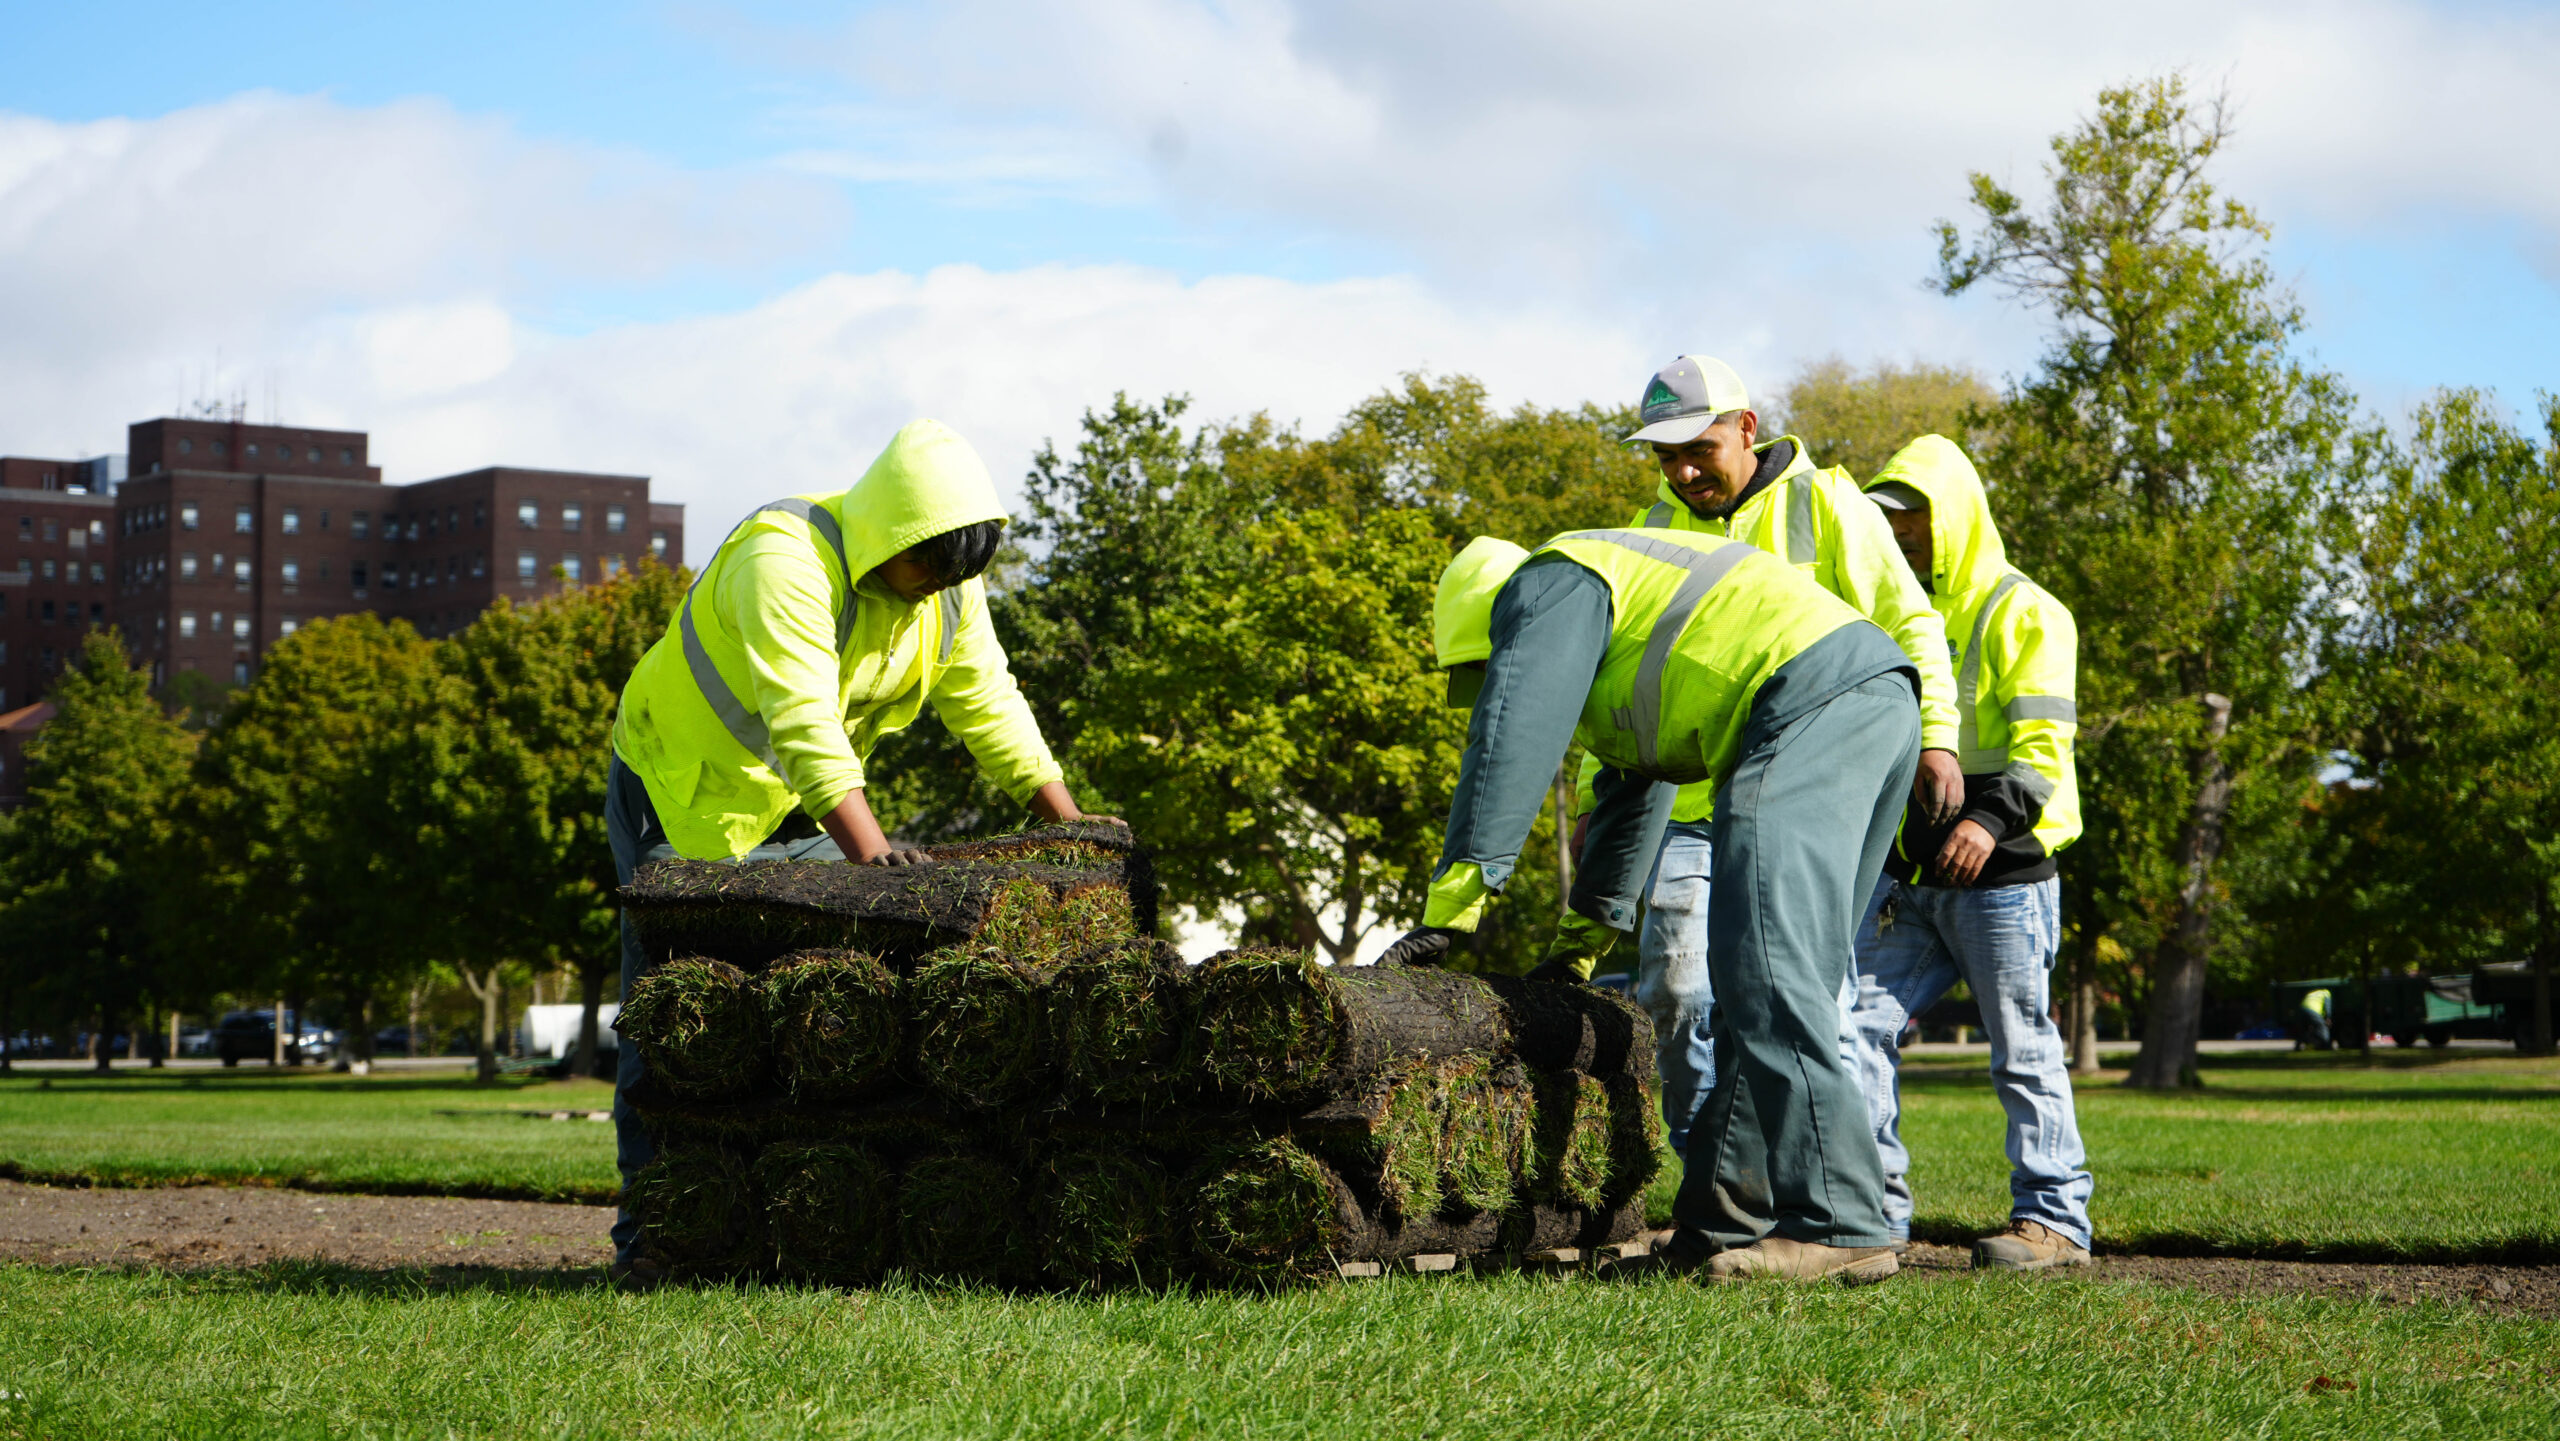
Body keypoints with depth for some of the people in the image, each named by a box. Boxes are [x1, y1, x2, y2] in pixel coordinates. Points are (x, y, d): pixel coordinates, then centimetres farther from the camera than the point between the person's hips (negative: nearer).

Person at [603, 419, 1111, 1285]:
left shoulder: (949, 584, -8)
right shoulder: (784, 560, -32)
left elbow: (988, 703, -3)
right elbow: (802, 721, -43)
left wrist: (1068, 822, -14)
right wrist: (869, 849, -53)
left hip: (791, 812, 7)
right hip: (681, 790, -7)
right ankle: (649, 1237, -4)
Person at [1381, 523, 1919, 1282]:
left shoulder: (1549, 583, 8)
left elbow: (1512, 742, -2)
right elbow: (1633, 793, 41)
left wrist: (1451, 905, -4)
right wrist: (1579, 945, 42)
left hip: (1813, 697, -10)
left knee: (1769, 970, -15)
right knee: (1769, 978, 8)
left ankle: (1838, 1226, -21)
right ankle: (1722, 1226, 6)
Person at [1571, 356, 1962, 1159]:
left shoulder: (1822, 505, 3)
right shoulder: (1652, 533, 14)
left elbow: (1910, 624, 2)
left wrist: (1935, 735, -10)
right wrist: (1596, 796, 13)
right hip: (1693, 805, 4)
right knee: (1678, 988, -7)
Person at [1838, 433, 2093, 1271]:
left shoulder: (2023, 612, -3)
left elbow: (2043, 742, -13)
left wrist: (1993, 818, -28)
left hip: (2001, 877, -7)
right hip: (1911, 876, 7)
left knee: (2023, 1049, -4)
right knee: (1859, 1022, -2)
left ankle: (2054, 1218, 2)